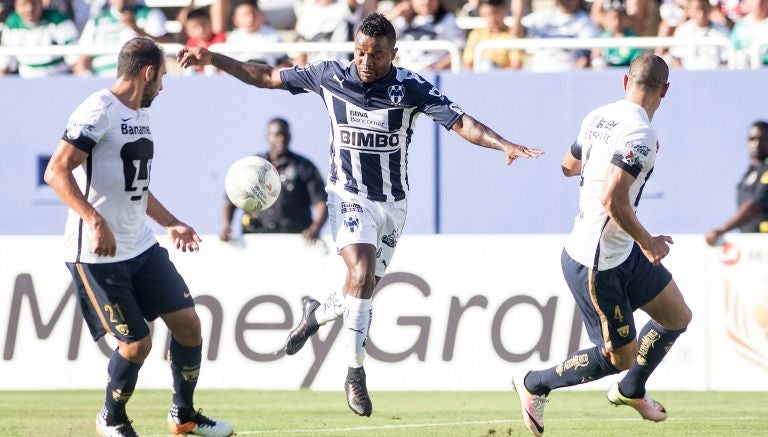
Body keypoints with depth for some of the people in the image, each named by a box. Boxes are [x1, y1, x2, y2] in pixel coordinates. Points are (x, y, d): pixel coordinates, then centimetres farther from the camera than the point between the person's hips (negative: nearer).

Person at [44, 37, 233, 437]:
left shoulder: (139, 114, 15)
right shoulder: (99, 111, -15)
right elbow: (57, 171, -23)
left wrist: (170, 223, 30)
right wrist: (95, 220, -33)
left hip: (141, 246, 9)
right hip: (98, 254, -9)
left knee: (187, 321, 5)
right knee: (136, 342, -6)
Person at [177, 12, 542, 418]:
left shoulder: (411, 88, -13)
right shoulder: (329, 75, -9)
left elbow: (460, 122, -21)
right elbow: (266, 76, 2)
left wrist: (505, 145, -37)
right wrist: (211, 58, -3)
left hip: (392, 202, 2)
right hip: (349, 196, -2)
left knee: (364, 288, 8)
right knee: (361, 274, -22)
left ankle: (316, 314, 43)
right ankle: (355, 374, -10)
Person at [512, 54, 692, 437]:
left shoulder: (598, 117, 1)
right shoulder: (641, 134, -25)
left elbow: (569, 165, 19)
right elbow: (613, 200, -32)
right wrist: (648, 244, -18)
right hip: (596, 265, -9)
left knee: (678, 317, 16)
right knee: (620, 357, 4)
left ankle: (631, 391, 36)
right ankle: (535, 385, 22)